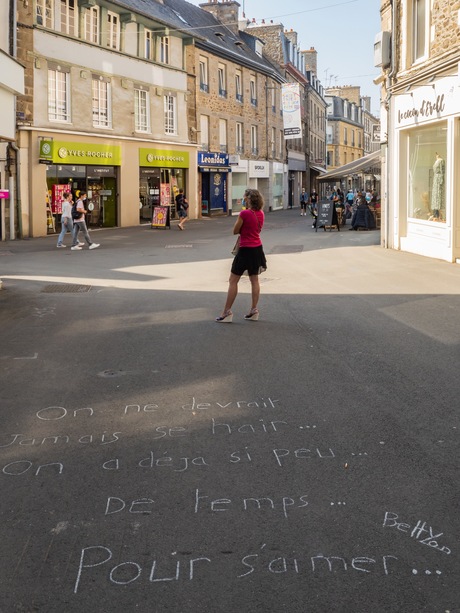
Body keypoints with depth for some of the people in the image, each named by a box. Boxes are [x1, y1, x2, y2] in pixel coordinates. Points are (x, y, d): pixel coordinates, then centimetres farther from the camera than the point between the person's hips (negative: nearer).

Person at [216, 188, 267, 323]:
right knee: (254, 280, 12)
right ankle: (254, 311, 14)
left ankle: (227, 312, 0)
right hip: (257, 248, 7)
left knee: (233, 281, 0)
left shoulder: (244, 213, -18)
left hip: (246, 250, -7)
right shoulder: (261, 214, 4)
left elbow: (235, 231, -9)